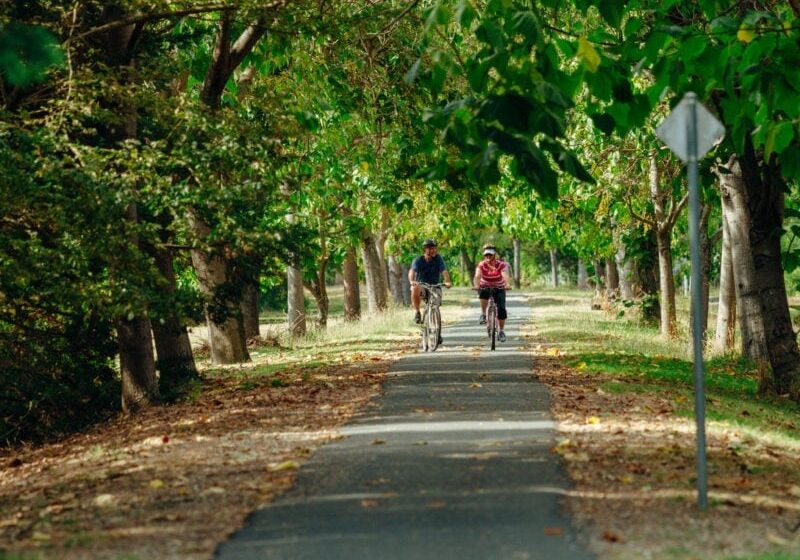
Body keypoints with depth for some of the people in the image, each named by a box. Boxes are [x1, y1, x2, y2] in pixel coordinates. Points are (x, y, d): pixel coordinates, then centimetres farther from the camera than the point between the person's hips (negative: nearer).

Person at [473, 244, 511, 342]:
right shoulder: (481, 265, -17)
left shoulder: (501, 264, -20)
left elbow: (505, 275, -37)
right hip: (485, 287, 0)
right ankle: (483, 314, -20)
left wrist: (507, 284, -58)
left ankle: (501, 331, 5)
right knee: (483, 293, -37)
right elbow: (477, 276, -32)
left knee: (501, 309, -13)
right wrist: (476, 285, -53)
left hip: (499, 288, 0)